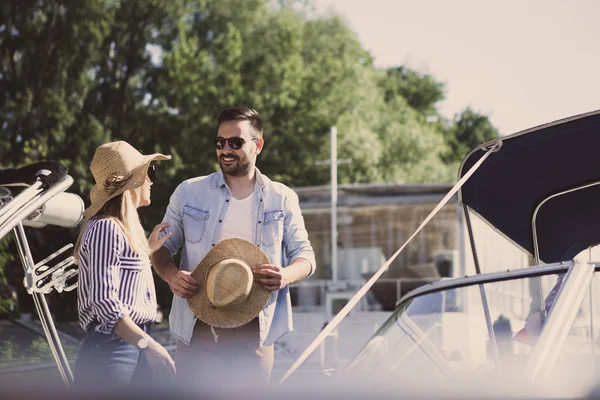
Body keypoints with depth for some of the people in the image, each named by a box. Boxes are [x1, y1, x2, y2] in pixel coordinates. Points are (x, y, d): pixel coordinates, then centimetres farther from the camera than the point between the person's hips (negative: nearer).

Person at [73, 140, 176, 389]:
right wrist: (149, 345, -23)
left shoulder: (122, 228, 15)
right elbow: (104, 302, -21)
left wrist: (148, 249, 25)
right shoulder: (106, 228, -14)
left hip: (132, 350, 10)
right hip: (111, 352, -10)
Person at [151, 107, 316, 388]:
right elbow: (162, 246, 12)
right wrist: (171, 274, -11)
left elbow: (304, 254, 10)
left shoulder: (282, 199, 7)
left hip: (254, 334, 1)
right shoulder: (189, 193, 6)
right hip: (198, 331, -1)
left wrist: (287, 276, -14)